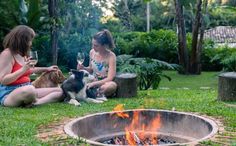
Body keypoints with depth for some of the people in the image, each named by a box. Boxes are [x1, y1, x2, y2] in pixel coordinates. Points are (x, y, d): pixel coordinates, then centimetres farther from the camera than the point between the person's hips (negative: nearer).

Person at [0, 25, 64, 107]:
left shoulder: (22, 54, 12)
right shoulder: (7, 54, -13)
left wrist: (46, 69, 34)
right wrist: (23, 69, -26)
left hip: (26, 90, 9)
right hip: (9, 95, -9)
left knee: (60, 91, 1)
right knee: (29, 89, -44)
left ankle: (35, 103, -20)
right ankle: (34, 102, -11)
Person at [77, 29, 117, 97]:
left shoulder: (111, 56, -17)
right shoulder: (92, 52, -3)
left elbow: (110, 78, -22)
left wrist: (93, 84, -27)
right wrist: (83, 68, -8)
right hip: (93, 82, 4)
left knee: (112, 85, -39)